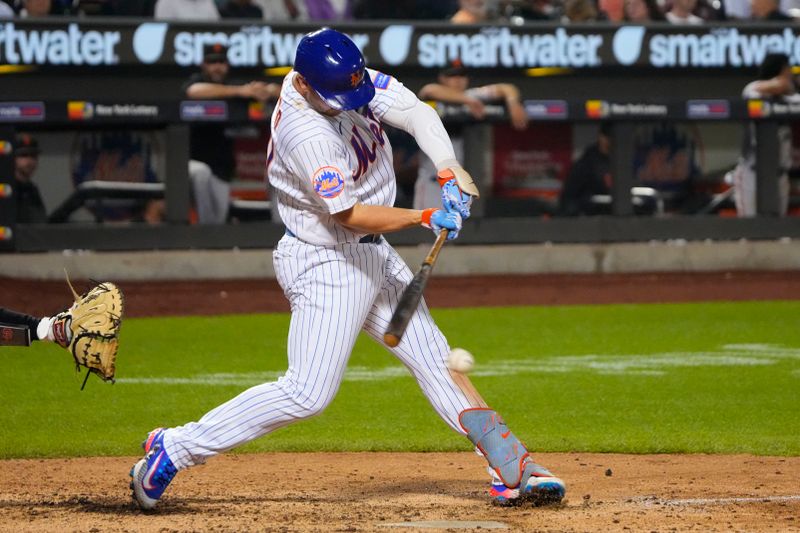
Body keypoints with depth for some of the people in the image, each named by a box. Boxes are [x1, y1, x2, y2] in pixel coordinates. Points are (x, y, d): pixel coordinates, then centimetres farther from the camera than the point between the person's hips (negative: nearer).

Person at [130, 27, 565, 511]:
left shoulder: (350, 79, -5)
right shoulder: (304, 135, -29)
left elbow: (416, 112, -8)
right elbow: (350, 215, -28)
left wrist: (450, 169, -23)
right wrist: (427, 218, -29)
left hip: (373, 254, 9)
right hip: (326, 265, -9)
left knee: (435, 360, 10)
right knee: (308, 394, -12)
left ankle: (513, 469, 15)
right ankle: (176, 449, -6)